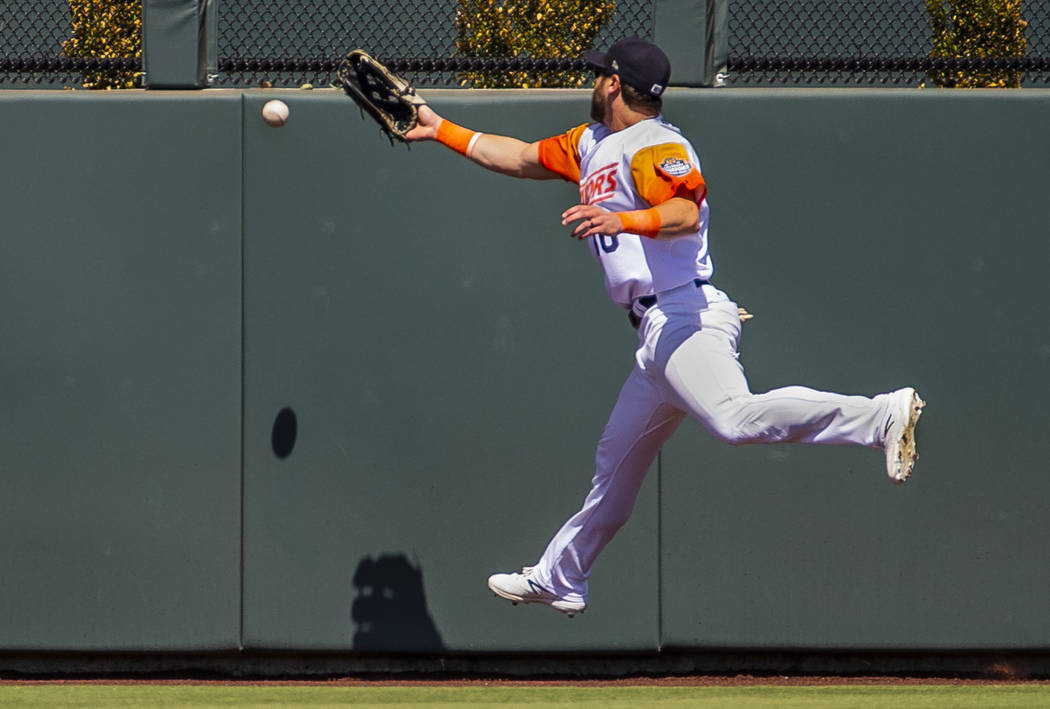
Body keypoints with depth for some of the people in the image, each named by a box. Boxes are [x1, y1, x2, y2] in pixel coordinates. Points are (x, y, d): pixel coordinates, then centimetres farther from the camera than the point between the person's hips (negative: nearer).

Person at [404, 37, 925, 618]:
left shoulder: (655, 145, -7)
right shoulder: (592, 144, 24)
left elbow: (686, 213, -25)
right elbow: (524, 158, 37)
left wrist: (624, 222, -42)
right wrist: (442, 131, 40)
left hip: (687, 319, -10)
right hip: (659, 333, 10)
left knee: (737, 418, -34)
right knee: (615, 462, 20)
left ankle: (883, 416, -41)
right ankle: (558, 580, 33)